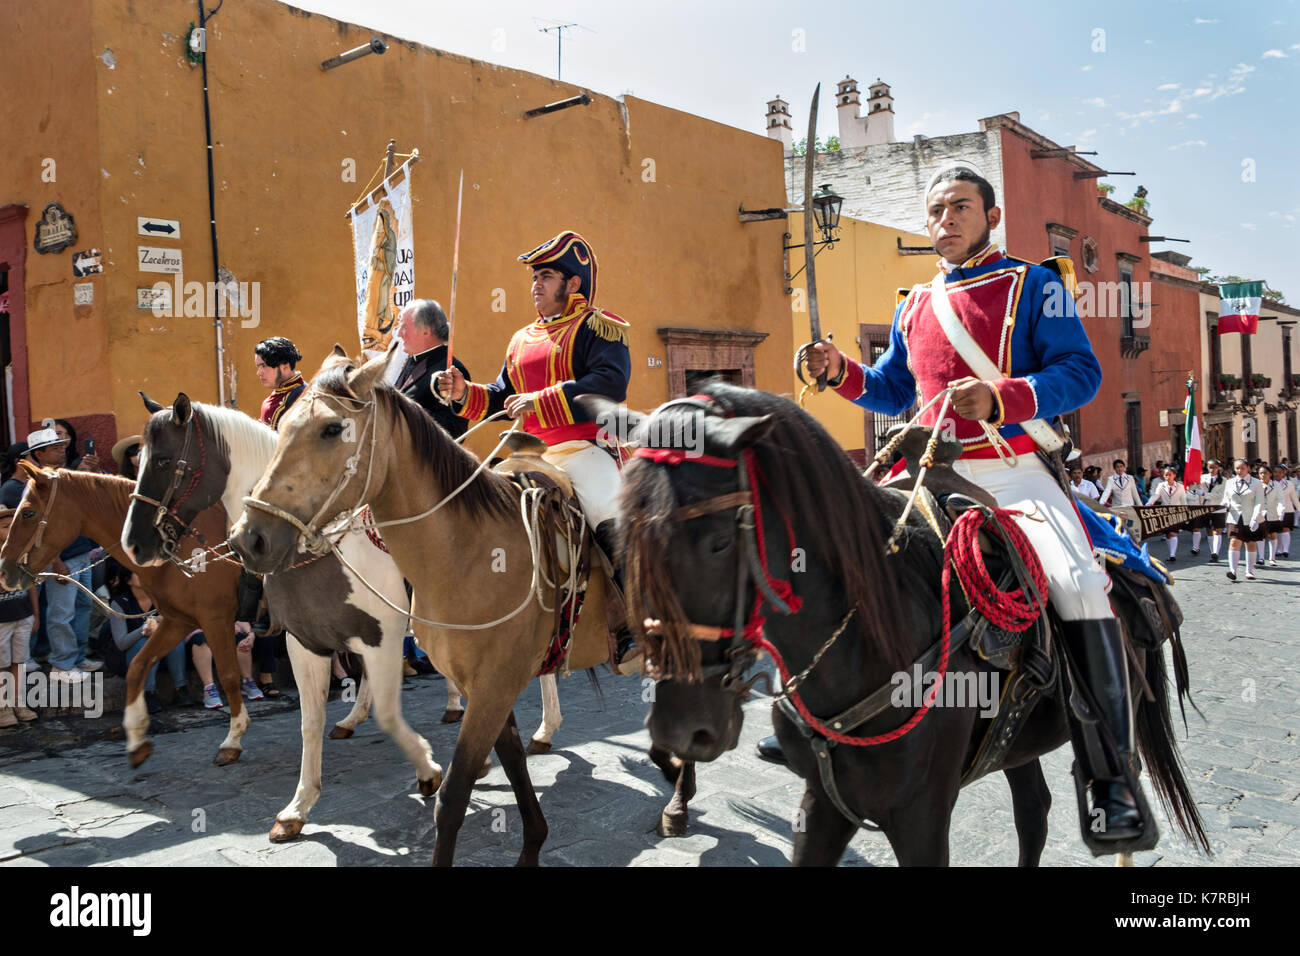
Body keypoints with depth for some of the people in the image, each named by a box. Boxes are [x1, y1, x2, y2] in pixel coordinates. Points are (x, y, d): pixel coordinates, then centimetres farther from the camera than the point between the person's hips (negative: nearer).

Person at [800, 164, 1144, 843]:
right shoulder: (913, 308, 18)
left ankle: (1111, 776, -14)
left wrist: (1001, 398, -23)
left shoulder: (1032, 286, 3)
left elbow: (1081, 372, -7)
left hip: (1015, 473, -5)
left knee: (1079, 584, -27)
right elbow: (893, 391, 27)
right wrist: (842, 373, 7)